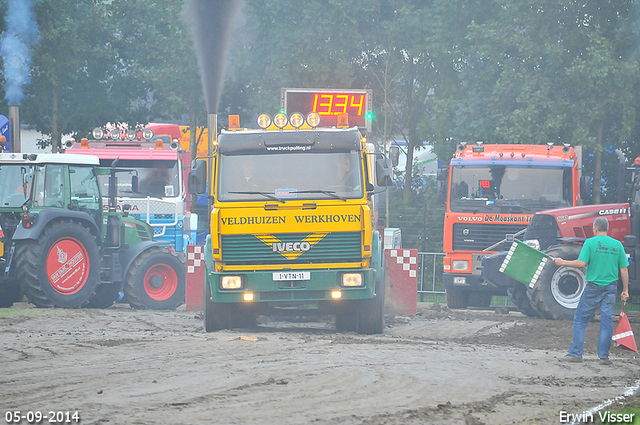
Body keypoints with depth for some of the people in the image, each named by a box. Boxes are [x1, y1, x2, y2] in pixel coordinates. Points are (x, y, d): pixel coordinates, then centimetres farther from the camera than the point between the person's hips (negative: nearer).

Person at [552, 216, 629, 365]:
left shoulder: (590, 242, -6)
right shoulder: (617, 245, 5)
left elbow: (582, 263, -14)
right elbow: (624, 269, 4)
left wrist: (563, 262, -2)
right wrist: (625, 290, 10)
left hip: (593, 287, -3)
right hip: (611, 287, 3)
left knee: (580, 319, 6)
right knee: (606, 320, 4)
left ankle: (575, 353, 4)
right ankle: (604, 356, 2)